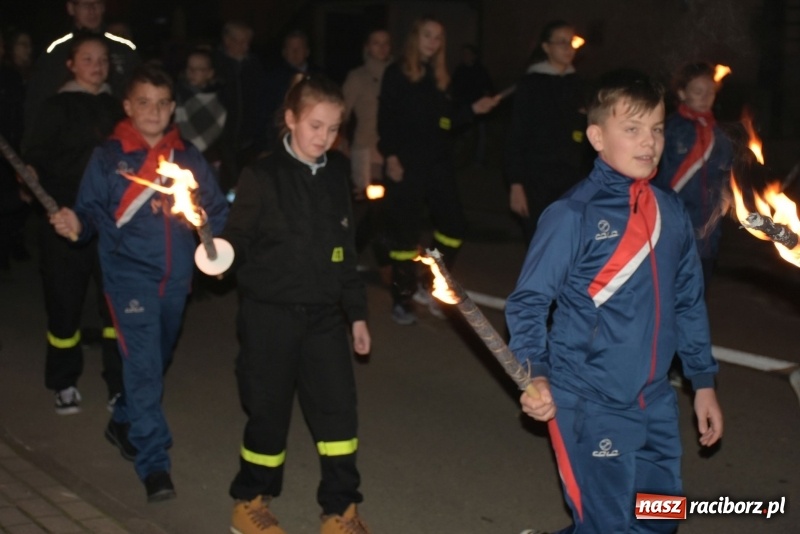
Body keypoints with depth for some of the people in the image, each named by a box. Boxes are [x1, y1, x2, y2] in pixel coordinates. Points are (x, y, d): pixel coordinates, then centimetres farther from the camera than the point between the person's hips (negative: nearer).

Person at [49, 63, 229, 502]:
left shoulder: (188, 158, 6)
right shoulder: (108, 157, -3)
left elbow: (216, 211, 8)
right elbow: (92, 211, -3)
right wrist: (77, 224, -24)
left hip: (175, 278, 5)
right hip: (129, 274, -4)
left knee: (156, 361, 19)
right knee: (143, 365, -13)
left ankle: (124, 423, 44)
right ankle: (154, 464, -9)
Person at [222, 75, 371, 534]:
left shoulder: (338, 174, 6)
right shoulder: (264, 176, -9)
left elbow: (346, 249, 12)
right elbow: (239, 237, -8)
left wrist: (357, 313, 13)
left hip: (324, 313, 4)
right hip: (271, 313, -4)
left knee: (338, 406, 2)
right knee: (269, 410, 6)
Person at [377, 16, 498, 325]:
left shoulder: (439, 78, 14)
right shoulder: (396, 74, -1)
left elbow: (447, 119, 14)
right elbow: (385, 118, -6)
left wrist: (473, 110, 1)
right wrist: (390, 155, -15)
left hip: (438, 163, 5)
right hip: (407, 163, -5)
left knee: (453, 224, 4)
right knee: (404, 229, 0)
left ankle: (430, 288, 20)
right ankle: (402, 299, 10)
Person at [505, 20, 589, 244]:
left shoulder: (575, 83, 11)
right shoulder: (531, 83, -4)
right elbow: (517, 136, -7)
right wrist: (516, 183, -13)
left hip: (569, 178, 4)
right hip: (536, 178, -4)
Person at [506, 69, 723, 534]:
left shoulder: (672, 213, 4)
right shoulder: (573, 216, -14)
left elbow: (689, 303, 13)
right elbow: (528, 302, -11)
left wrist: (704, 381, 15)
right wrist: (535, 374, -23)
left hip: (656, 403, 7)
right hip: (590, 407, -6)